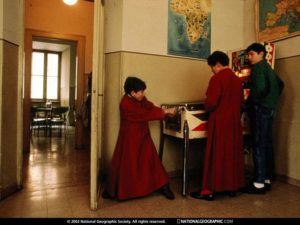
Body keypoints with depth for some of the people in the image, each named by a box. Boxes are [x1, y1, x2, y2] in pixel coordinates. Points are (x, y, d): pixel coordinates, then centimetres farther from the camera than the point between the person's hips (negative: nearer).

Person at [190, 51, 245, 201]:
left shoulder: (217, 78, -13)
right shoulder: (237, 79, 10)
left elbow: (211, 102, -20)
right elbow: (241, 101, 16)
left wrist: (207, 108, 0)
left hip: (220, 123, -7)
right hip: (235, 122, 7)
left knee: (216, 156, 0)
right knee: (233, 154, 15)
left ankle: (210, 190, 8)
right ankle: (232, 187, 27)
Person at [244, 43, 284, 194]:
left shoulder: (258, 67, -9)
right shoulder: (268, 67, 21)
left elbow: (259, 88, -23)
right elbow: (280, 85, 31)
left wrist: (250, 100, -7)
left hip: (260, 108, -10)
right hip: (270, 109, 10)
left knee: (259, 145, -7)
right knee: (267, 144, 12)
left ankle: (259, 183, -2)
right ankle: (267, 179, 21)